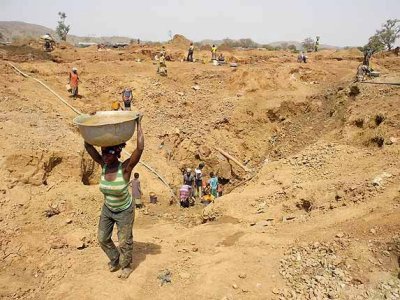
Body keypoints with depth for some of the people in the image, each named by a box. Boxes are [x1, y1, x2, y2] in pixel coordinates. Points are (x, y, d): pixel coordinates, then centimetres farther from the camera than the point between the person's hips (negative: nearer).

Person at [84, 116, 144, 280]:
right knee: (102, 238, 17)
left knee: (124, 241, 10)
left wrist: (138, 124, -37)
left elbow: (140, 148, -42)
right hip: (107, 209, 5)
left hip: (124, 211, -5)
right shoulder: (104, 165, -16)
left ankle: (126, 265, 39)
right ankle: (115, 259, 44)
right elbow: (87, 145, -15)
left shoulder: (125, 168, -30)